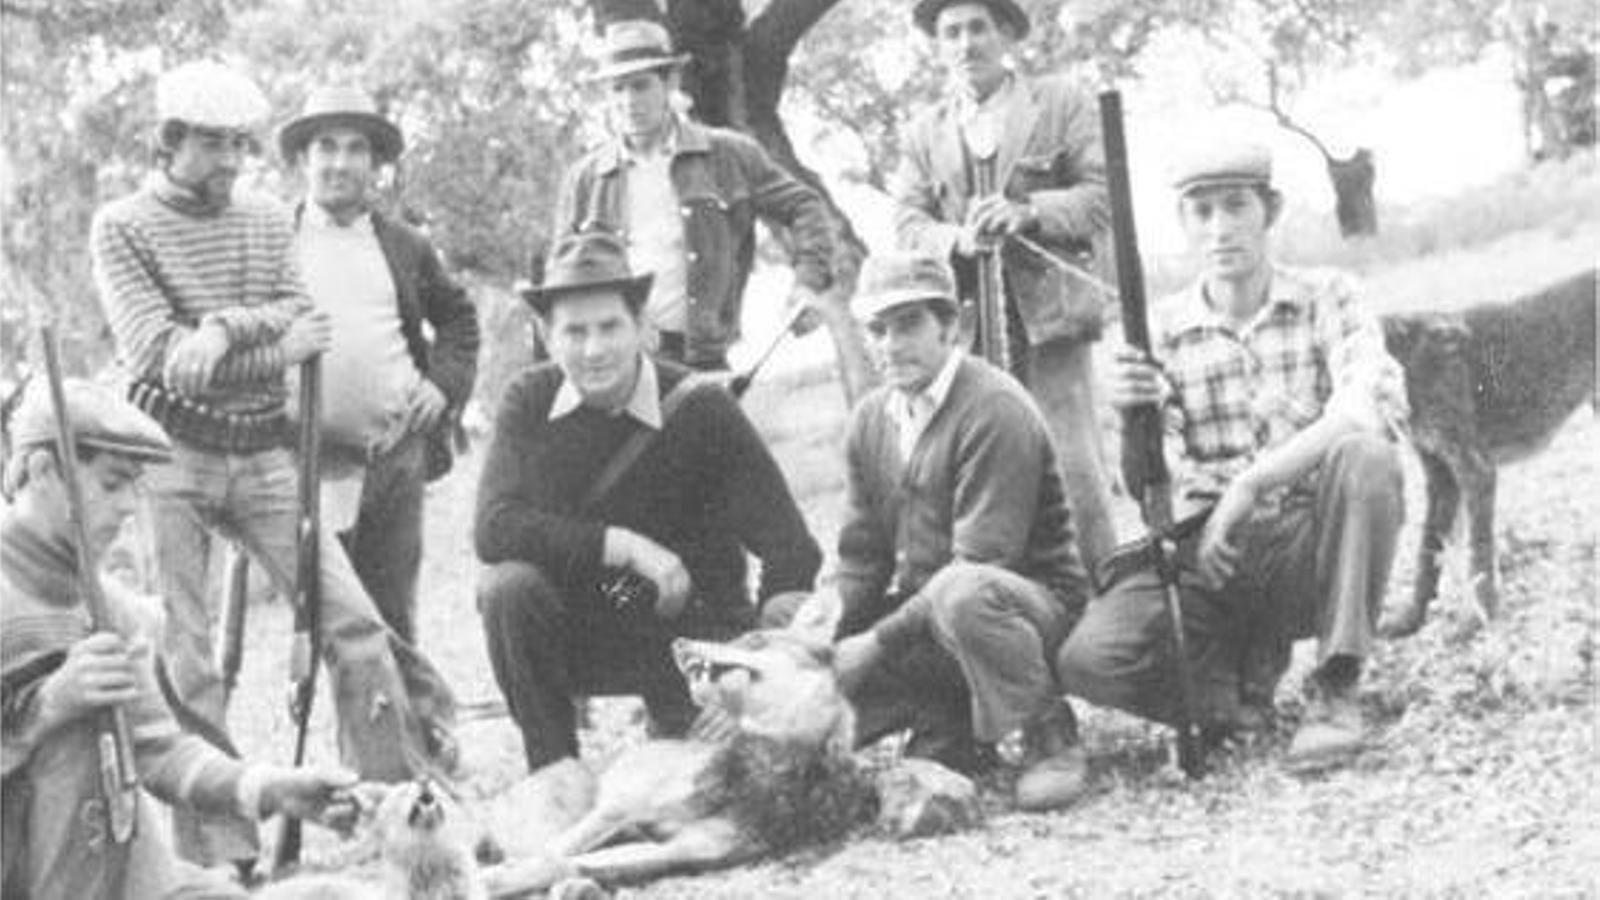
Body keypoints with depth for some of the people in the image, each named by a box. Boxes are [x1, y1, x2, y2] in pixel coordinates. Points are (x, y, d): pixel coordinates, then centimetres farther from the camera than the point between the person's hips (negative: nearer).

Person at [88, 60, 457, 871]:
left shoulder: (268, 221, 12)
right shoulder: (122, 227, -1)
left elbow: (306, 325, 0)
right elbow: (158, 359, -12)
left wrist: (227, 327, -18)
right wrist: (275, 350, -10)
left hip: (266, 455, 4)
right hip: (170, 458, -4)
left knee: (352, 624, -3)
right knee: (185, 657, -1)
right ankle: (219, 849, 7)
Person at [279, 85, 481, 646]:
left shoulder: (405, 247, 14)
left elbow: (457, 318, 24)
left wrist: (445, 382, 8)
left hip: (398, 453, 2)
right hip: (312, 463, -2)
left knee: (391, 611, 6)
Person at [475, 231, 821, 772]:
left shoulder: (700, 409, -13)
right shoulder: (530, 402, -6)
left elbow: (791, 550, -17)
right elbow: (495, 528, -19)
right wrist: (626, 547, -26)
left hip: (692, 633, -1)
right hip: (579, 633, 2)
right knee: (508, 588, -27)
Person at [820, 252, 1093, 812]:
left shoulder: (995, 410, -18)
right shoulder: (871, 420, 7)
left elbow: (979, 565, -24)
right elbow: (860, 560, 9)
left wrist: (880, 640, -24)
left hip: (1035, 603, -7)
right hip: (919, 614, 8)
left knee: (963, 595, -41)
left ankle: (1046, 740, -19)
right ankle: (948, 730, 6)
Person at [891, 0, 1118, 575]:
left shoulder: (1060, 104, 10)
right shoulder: (924, 132, 17)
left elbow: (1105, 194, 2)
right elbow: (906, 224, 8)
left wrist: (1029, 211, -14)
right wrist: (958, 239, -14)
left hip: (1047, 317, -2)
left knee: (1074, 473, -9)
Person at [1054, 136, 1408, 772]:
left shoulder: (1325, 299, 0)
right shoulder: (1163, 328, 5)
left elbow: (1378, 403, -20)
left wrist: (1250, 485, -28)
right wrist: (1130, 416, -24)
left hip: (1312, 549, -1)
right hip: (1209, 554, 1)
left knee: (1366, 456, -33)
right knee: (1089, 659, -25)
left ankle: (1335, 694, -20)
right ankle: (1249, 665, 6)